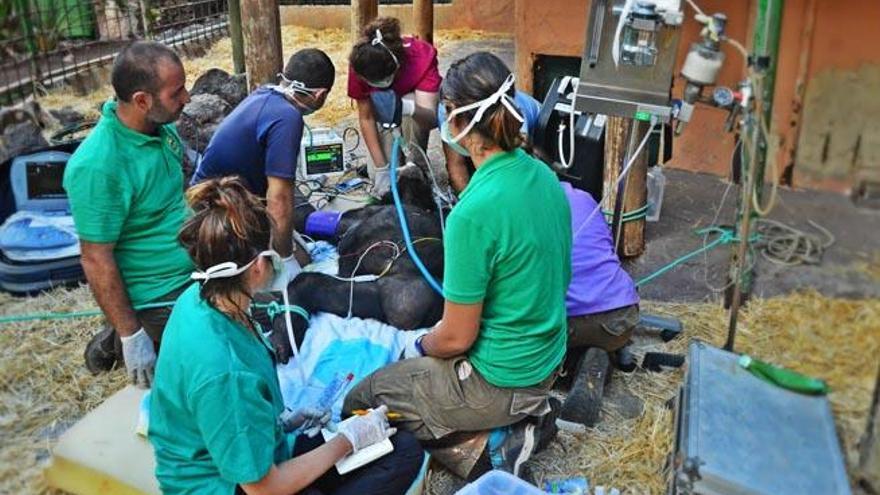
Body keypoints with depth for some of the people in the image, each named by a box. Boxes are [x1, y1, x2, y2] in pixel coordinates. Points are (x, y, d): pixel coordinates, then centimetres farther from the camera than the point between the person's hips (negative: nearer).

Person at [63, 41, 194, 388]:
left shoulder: (161, 126, -5)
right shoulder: (98, 167, -29)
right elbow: (97, 261, -23)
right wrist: (131, 338, -18)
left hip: (195, 274, 8)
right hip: (163, 301, -7)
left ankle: (123, 334, 30)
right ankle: (119, 340, 18)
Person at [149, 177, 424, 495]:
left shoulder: (199, 298, -9)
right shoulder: (226, 373, -35)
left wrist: (281, 419, 4)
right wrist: (348, 439, -12)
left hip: (253, 447, 8)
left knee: (405, 450, 2)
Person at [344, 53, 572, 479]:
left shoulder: (475, 213, -30)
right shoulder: (543, 175, -4)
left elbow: (456, 338, -21)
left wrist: (420, 346, 3)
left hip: (497, 379, -8)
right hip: (547, 360, 8)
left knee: (358, 401, 11)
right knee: (415, 356, 29)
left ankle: (481, 444, 1)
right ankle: (521, 415, 13)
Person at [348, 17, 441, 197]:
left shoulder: (421, 57, -37)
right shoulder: (360, 65, -31)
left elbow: (431, 117, -44)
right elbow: (366, 118, -22)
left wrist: (408, 108, -66)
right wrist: (381, 168, -26)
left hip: (420, 102, -2)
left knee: (410, 115, -39)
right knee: (377, 175, -16)